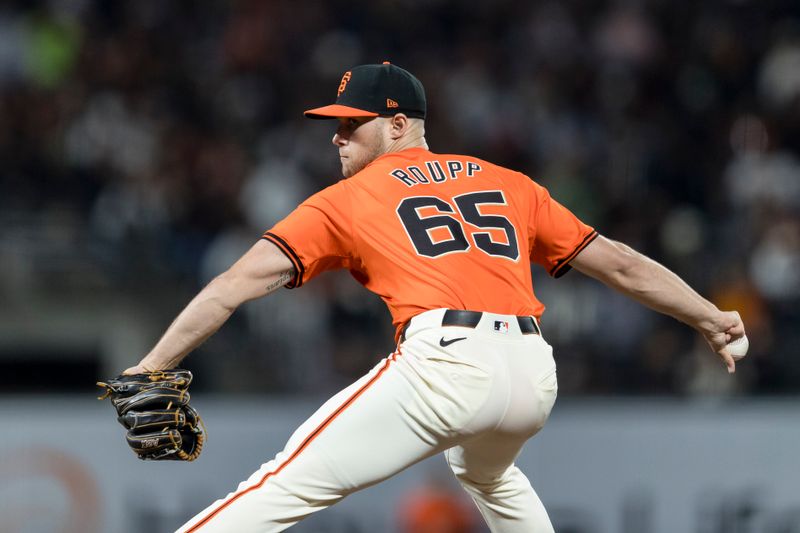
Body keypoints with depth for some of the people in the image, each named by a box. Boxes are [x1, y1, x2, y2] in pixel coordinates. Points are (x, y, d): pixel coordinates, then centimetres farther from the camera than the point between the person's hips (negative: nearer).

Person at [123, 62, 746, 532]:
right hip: (535, 372, 5)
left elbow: (243, 281, 6)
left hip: (447, 363, -5)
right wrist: (710, 318, 34)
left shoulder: (345, 200, 15)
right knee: (489, 473, 40)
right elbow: (619, 263, 25)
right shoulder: (511, 185, 26)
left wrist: (150, 369, 2)